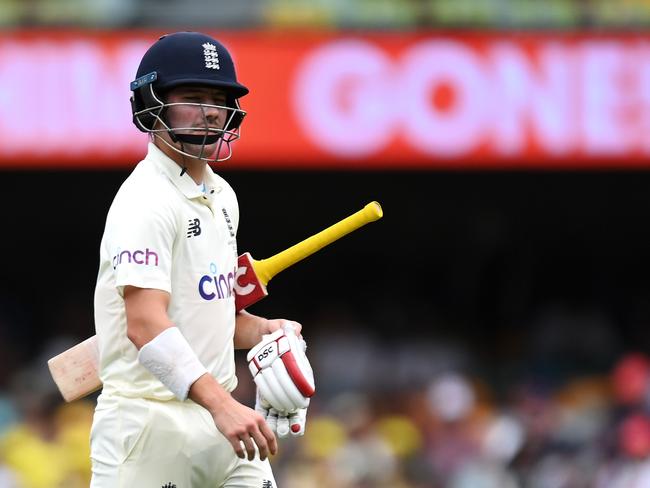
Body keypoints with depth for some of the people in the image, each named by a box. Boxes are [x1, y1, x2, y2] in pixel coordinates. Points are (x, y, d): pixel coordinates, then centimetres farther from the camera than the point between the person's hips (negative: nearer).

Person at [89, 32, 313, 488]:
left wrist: (264, 330, 5)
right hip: (152, 423, -8)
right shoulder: (147, 199, -14)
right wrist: (221, 405, -36)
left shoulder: (221, 195, 15)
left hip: (218, 412, 8)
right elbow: (146, 325, -26)